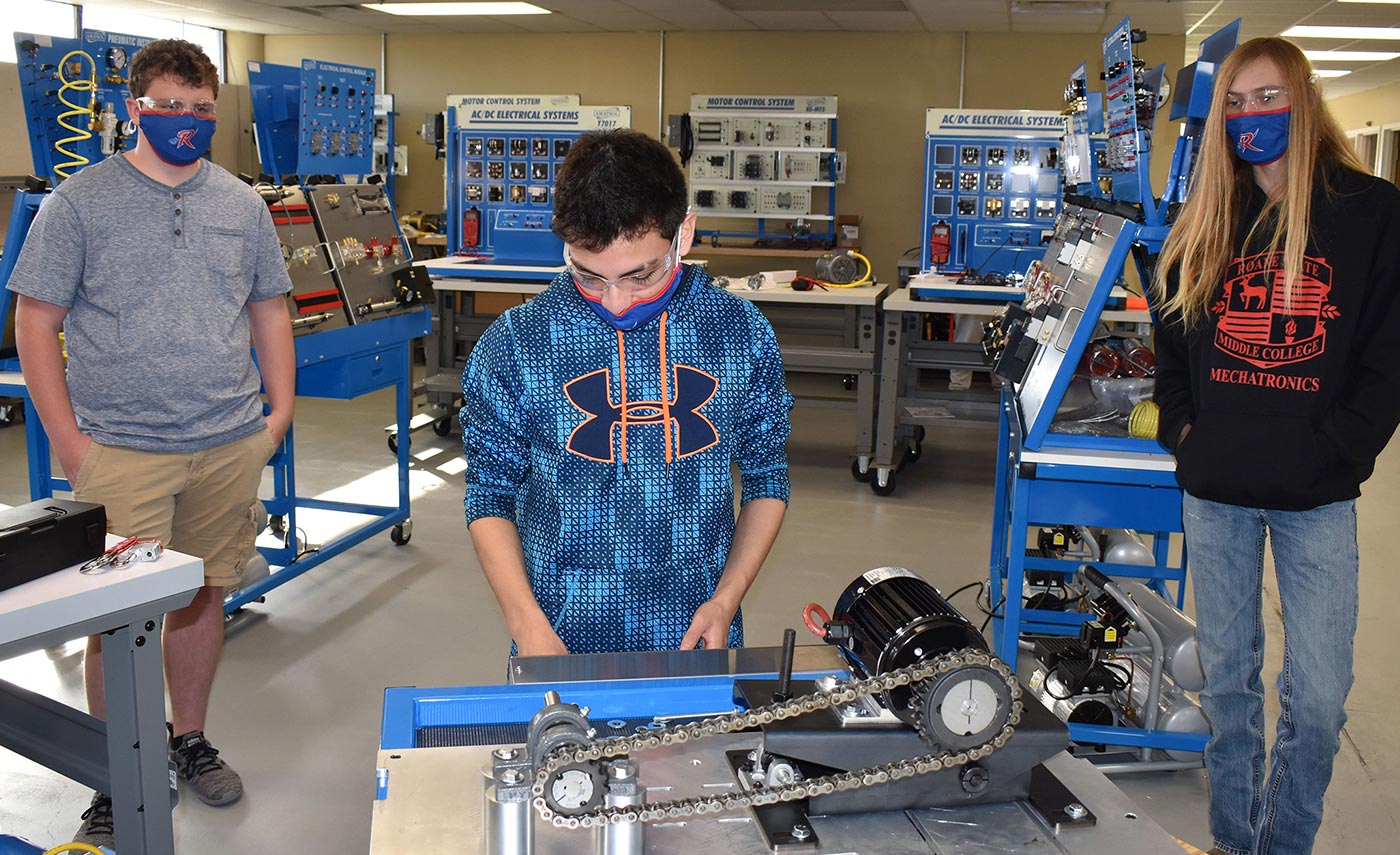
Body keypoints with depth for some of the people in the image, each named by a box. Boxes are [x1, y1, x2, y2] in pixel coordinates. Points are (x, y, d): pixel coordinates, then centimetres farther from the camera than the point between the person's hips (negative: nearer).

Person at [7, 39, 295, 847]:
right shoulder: (81, 202, -1)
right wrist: (68, 440, -7)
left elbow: (270, 311, 15)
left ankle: (191, 739, 31)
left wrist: (280, 411, 4)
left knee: (203, 596, 13)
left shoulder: (242, 204, 9)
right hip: (121, 451, -3)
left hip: (228, 447, 3)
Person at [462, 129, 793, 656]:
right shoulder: (513, 345, -11)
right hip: (561, 642, -1)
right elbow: (490, 495, -2)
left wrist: (726, 599, -6)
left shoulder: (742, 334, -7)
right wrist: (528, 624, -12)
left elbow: (767, 480, 4)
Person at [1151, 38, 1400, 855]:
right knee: (1228, 677, 12)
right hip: (1215, 489, 3)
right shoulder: (1207, 221, 8)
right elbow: (1170, 335, 16)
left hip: (1316, 496, -3)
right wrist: (1183, 425, 3)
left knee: (1318, 696, -2)